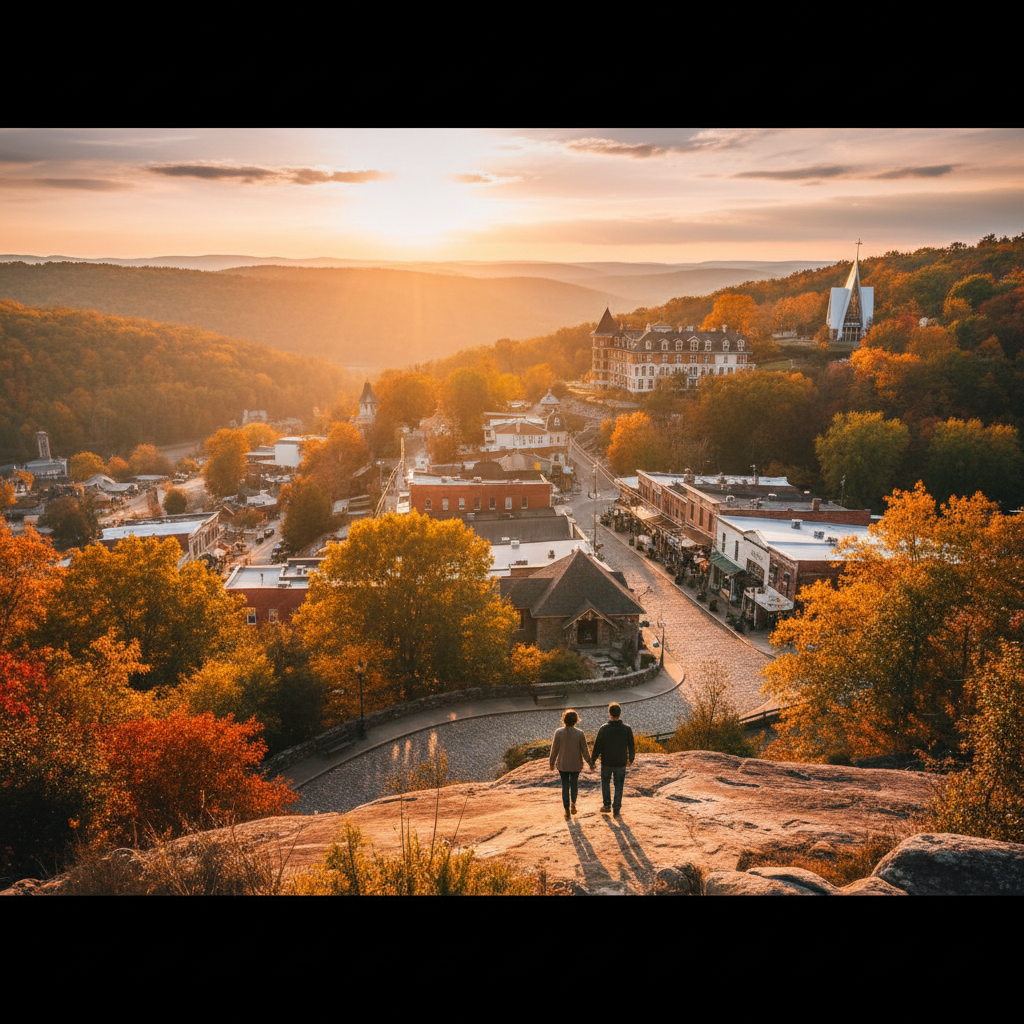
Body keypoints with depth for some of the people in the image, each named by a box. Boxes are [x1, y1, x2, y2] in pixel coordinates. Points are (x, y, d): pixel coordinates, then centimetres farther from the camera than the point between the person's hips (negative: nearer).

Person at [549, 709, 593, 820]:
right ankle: (573, 804, 19)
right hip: (576, 765, 0)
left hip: (562, 765, 0)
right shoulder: (580, 733, -17)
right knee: (574, 783, 26)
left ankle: (567, 811, 16)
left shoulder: (558, 732, -15)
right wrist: (590, 763, 5)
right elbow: (585, 750, -10)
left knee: (565, 786, 16)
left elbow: (554, 750, -7)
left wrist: (552, 763, 8)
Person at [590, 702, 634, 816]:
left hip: (606, 762, -1)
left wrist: (592, 760, 4)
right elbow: (631, 747, -1)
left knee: (605, 783, 22)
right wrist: (630, 759, 17)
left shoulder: (604, 728, -16)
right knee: (619, 786, 14)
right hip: (621, 763, 1)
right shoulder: (627, 729, -11)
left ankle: (607, 805, 18)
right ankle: (616, 810, 17)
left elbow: (597, 746, -10)